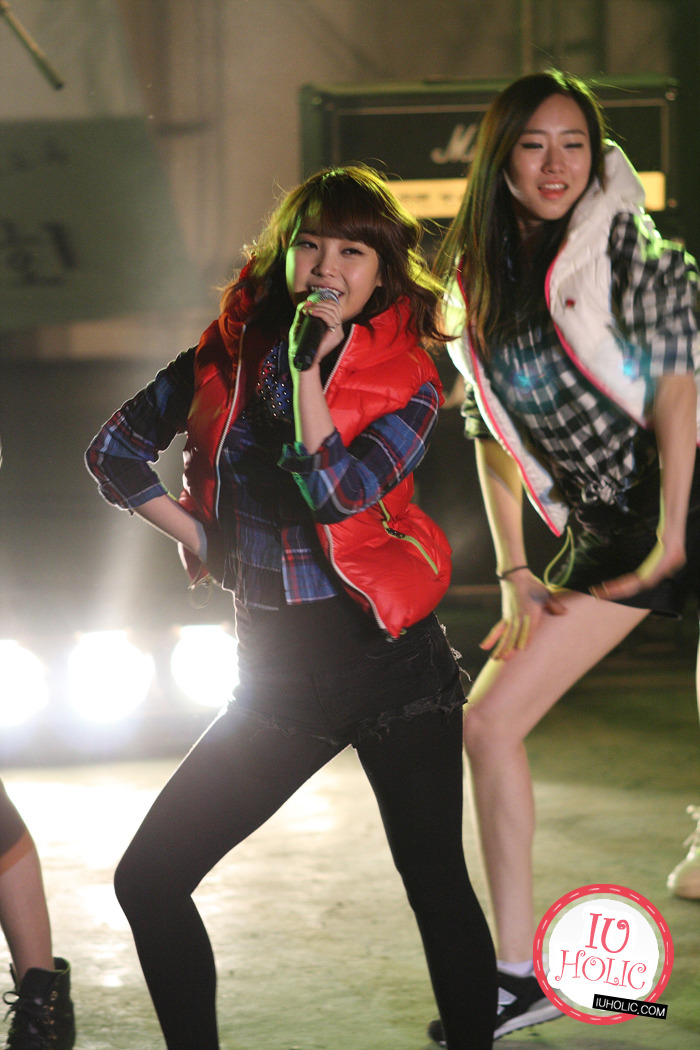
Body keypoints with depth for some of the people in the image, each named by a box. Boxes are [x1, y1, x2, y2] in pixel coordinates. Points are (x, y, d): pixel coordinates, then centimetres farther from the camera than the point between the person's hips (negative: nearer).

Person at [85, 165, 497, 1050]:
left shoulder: (408, 383, -4)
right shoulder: (228, 354, 3)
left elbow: (336, 495, -19)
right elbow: (114, 450, 13)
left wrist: (309, 369, -22)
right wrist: (203, 541, 4)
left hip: (388, 653, -3)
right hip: (280, 671, 3)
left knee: (436, 883, -3)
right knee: (147, 882, -2)